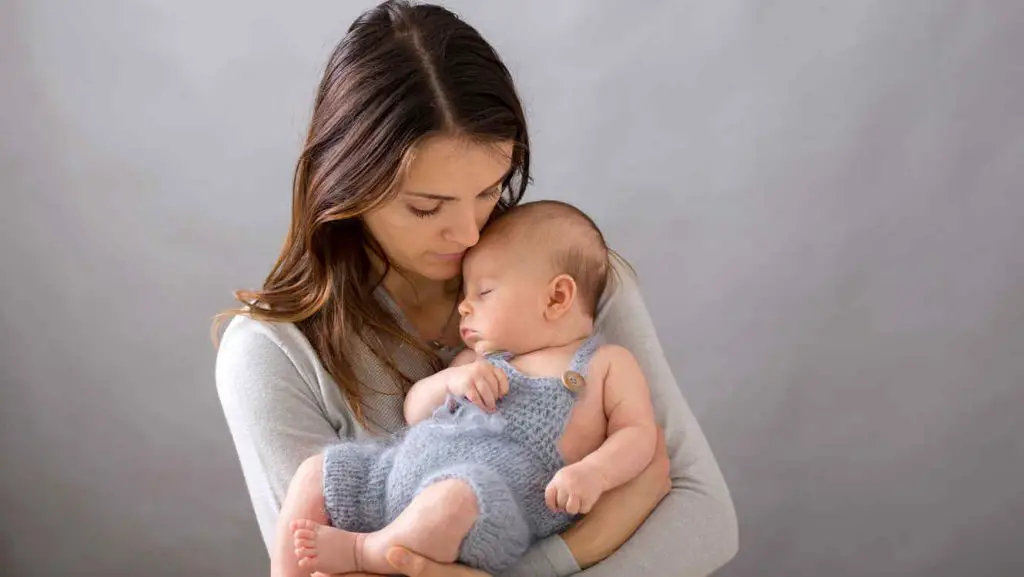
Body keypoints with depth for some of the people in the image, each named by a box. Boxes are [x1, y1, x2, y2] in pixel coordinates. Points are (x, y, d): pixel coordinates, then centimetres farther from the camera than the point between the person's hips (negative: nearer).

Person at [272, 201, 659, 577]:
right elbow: (413, 412, 23)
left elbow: (638, 433, 2)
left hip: (495, 503, -7)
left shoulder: (607, 363, 9)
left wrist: (592, 473, -19)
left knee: (454, 500, -40)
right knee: (315, 474, 3)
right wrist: (452, 378, 1)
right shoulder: (480, 359, 25)